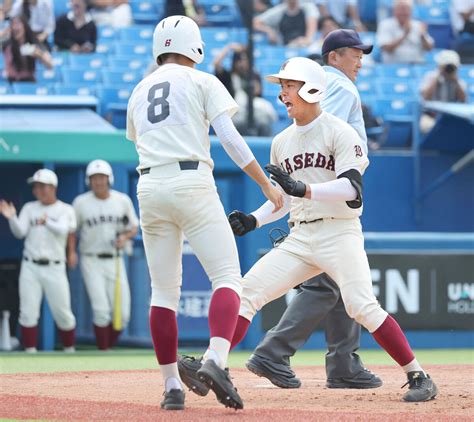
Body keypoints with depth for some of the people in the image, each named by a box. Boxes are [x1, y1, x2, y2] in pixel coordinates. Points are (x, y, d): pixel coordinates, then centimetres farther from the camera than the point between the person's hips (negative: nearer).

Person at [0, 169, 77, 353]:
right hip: (30, 268, 2)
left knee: (62, 313, 1)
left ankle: (69, 350, 20)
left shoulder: (65, 210, 1)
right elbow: (19, 232, -4)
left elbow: (62, 230, -17)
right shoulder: (29, 208, 9)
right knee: (28, 313, -3)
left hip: (54, 269, -2)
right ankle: (30, 353, 3)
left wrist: (47, 222, -33)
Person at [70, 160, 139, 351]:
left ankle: (110, 346, 20)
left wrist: (125, 236, -11)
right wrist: (71, 252, -10)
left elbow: (134, 227, 11)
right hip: (92, 262, -2)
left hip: (115, 261, 2)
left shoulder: (123, 200, 3)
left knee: (122, 315, -3)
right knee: (101, 311, -13)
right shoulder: (81, 202, -2)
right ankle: (103, 352, -3)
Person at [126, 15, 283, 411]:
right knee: (228, 277, -5)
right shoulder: (202, 82, 6)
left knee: (164, 290, 9)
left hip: (148, 186, 5)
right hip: (191, 182, -5)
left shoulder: (139, 91, 20)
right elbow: (230, 139, -4)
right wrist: (267, 184, -3)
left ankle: (172, 386, 6)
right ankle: (216, 361, -27)